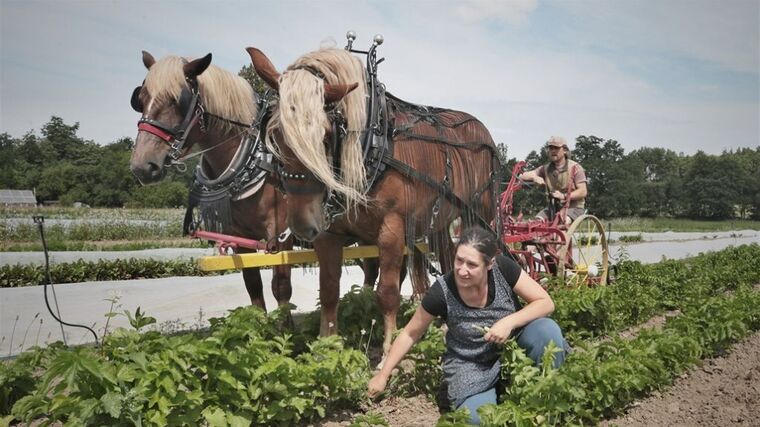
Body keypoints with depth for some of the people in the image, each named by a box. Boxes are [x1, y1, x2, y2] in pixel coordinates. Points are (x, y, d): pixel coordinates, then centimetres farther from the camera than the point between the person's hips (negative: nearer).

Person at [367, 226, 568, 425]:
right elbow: (410, 333, -9)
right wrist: (383, 375, -7)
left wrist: (509, 322, -31)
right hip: (471, 363, -1)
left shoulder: (503, 268, -22)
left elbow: (546, 303, -15)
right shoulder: (442, 292, -23)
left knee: (547, 330, -28)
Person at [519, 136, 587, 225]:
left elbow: (583, 192, -11)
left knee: (564, 221, -35)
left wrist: (564, 196, -25)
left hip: (574, 207, -4)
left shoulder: (575, 168, -6)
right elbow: (522, 176, -3)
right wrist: (534, 177, -25)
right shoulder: (546, 168, 5)